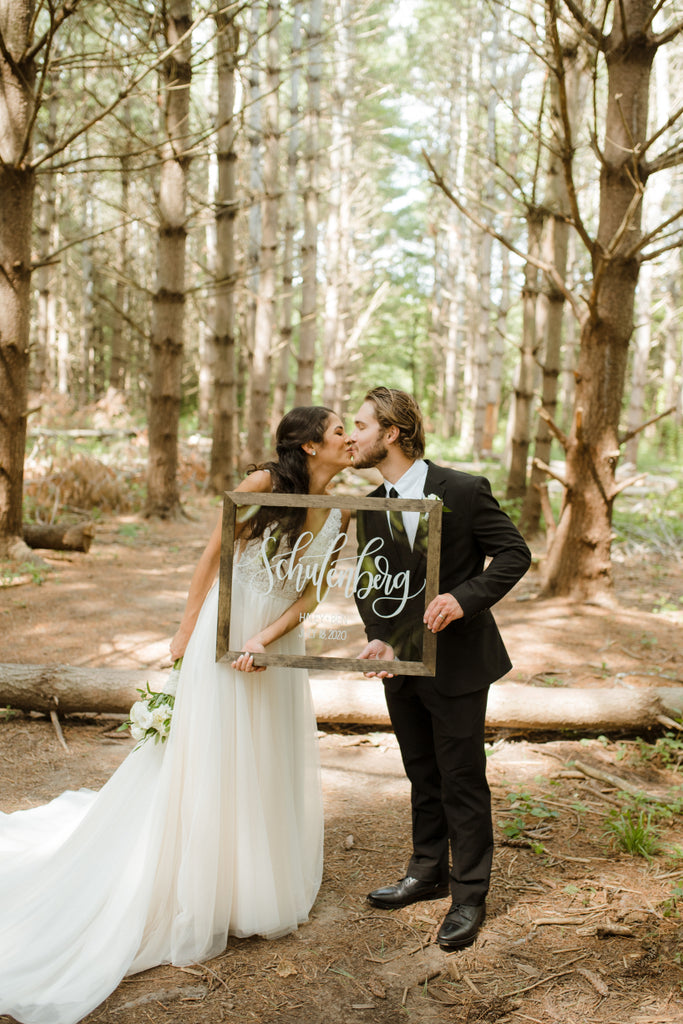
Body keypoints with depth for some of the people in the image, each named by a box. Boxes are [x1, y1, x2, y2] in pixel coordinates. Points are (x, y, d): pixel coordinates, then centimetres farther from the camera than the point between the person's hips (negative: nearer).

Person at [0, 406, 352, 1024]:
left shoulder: (338, 514, -1)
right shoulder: (262, 485, -16)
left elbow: (312, 594, -4)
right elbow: (213, 554, -8)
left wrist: (264, 641, -18)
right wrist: (187, 632, -4)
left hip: (278, 647, 6)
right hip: (224, 635, -5)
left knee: (272, 766, 15)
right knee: (212, 766, 4)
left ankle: (264, 882, 34)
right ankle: (203, 898, 19)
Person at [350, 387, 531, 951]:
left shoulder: (464, 491, -14)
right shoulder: (370, 506, 3)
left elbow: (515, 553, -11)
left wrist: (465, 597, -25)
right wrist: (377, 638, -12)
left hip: (457, 661, -6)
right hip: (402, 665, 6)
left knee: (463, 783, 4)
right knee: (423, 777, 20)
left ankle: (469, 896, 20)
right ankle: (428, 873, 38)